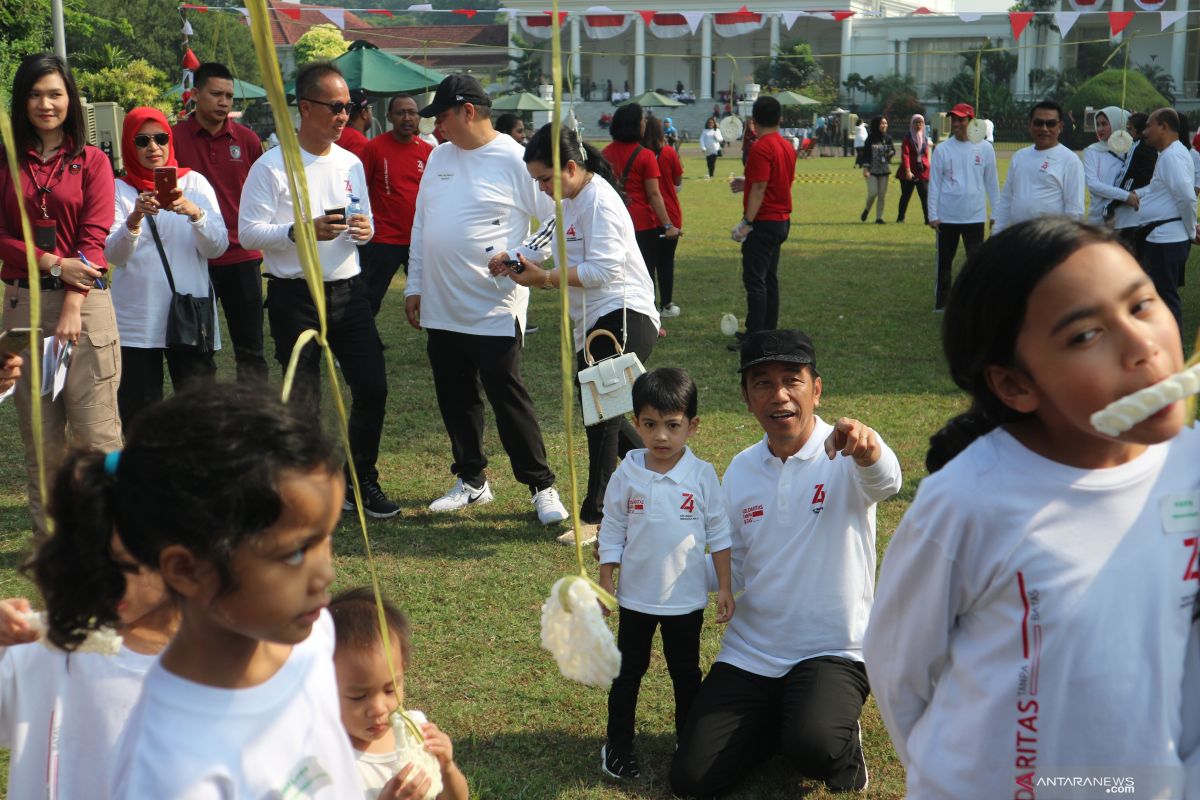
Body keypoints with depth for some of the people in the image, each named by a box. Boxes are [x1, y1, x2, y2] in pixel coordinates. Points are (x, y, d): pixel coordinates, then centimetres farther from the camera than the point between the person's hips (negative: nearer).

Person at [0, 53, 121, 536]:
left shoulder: (92, 162, 5)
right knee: (39, 433, 5)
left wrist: (73, 304, -15)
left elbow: (94, 237, -4)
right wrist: (53, 263, -12)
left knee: (96, 429, -6)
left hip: (85, 303, -2)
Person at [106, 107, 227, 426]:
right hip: (135, 319, 0)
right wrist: (135, 218, -26)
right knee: (138, 415, 3)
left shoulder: (194, 182, 7)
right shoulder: (119, 190, 5)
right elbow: (113, 254, -8)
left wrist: (194, 212, -22)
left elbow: (217, 247, -4)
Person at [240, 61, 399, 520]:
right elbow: (248, 232, -11)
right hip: (295, 296, -5)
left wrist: (364, 230, -4)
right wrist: (303, 230, -25)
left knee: (372, 386, 4)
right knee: (303, 400, 3)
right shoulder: (271, 166, -8)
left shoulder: (351, 163, 11)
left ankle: (361, 482, 20)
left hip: (348, 289, 5)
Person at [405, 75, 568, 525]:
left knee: (507, 398, -5)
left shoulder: (514, 160, -10)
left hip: (494, 310, -7)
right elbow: (421, 225, 16)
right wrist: (414, 285, 14)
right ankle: (471, 481, 28)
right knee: (455, 399, 13)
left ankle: (542, 487, 7)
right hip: (441, 308, 7)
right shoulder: (439, 157, 11)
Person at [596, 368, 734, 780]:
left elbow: (719, 533, -3)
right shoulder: (627, 475, -8)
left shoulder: (702, 475, -9)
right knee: (628, 671, 12)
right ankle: (617, 743, 27)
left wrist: (725, 587, -3)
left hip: (686, 597, 0)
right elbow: (612, 530, 0)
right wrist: (605, 581, -1)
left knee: (686, 672, 15)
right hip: (636, 596, 0)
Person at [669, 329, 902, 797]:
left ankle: (842, 746, 5)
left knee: (814, 748, -34)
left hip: (832, 652, -5)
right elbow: (731, 570, 10)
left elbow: (884, 482, -36)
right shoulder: (740, 471, 5)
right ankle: (778, 724, 24)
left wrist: (868, 450, -61)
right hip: (748, 653, 5)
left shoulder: (844, 457, -12)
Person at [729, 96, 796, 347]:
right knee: (769, 278, 14)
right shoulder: (788, 147, 10)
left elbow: (759, 188, -22)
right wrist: (747, 183, 30)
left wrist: (746, 222, -21)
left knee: (754, 281, -7)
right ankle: (768, 332, 19)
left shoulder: (761, 148, -17)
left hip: (763, 222, -9)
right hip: (781, 220, 9)